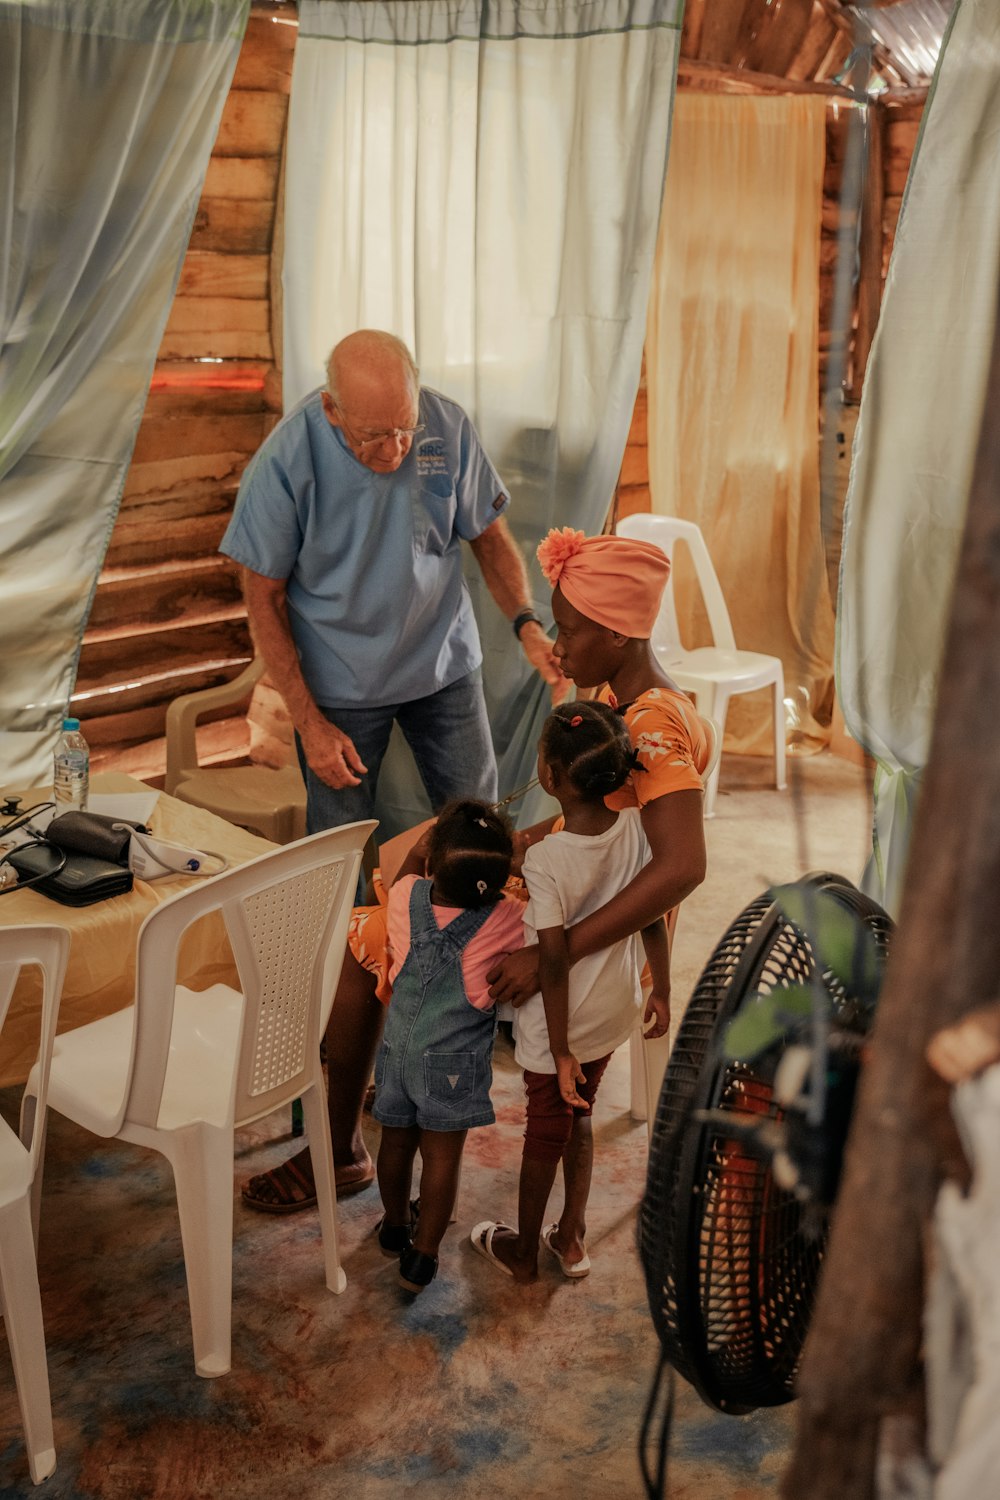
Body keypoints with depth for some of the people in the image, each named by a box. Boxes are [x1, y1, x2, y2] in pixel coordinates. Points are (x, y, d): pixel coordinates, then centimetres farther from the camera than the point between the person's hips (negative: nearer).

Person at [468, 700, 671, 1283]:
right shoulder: (633, 826, -13)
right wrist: (661, 991, 10)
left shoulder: (545, 861, -30)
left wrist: (562, 1053, -16)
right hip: (614, 1011, 5)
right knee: (579, 1115, 26)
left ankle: (523, 1251, 38)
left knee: (546, 1130, 16)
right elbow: (653, 915, -3)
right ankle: (572, 1238, 39)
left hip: (561, 1024, -5)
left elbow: (555, 963, -25)